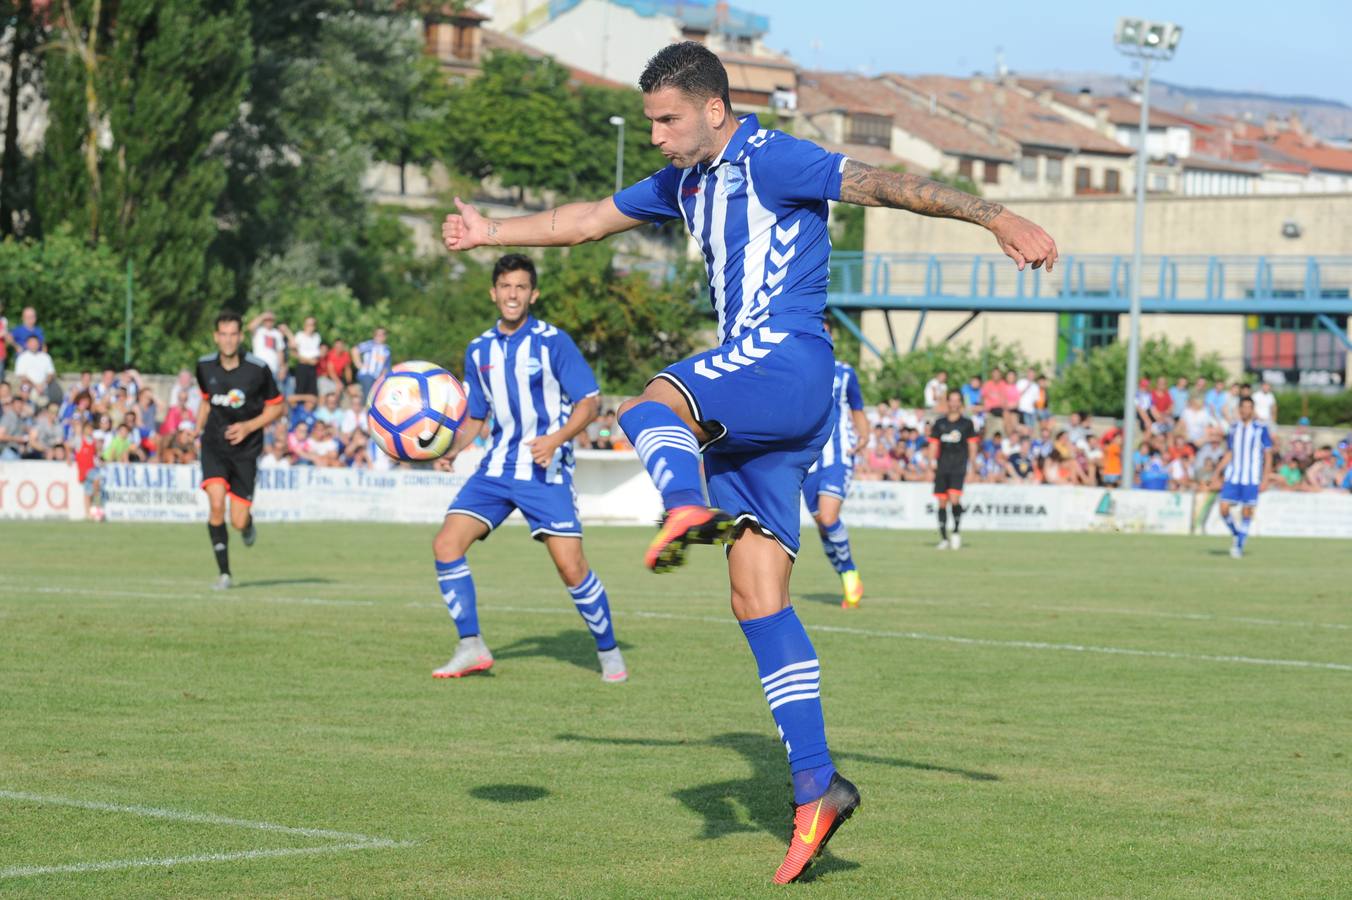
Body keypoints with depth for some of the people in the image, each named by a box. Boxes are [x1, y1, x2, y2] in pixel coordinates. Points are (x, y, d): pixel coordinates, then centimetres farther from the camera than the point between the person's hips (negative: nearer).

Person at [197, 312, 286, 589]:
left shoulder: (258, 369, -11)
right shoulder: (204, 366, -1)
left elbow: (278, 407, -1)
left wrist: (248, 426, -13)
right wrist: (199, 429, 14)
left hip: (246, 449, -2)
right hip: (214, 446, 2)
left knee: (239, 522, -6)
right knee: (217, 504, -21)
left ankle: (248, 523, 35)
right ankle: (224, 572, -9)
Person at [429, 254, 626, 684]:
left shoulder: (553, 342, -6)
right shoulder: (479, 350, 9)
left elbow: (590, 400, -7)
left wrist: (556, 438, -23)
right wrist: (449, 448, -2)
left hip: (546, 471, -5)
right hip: (497, 467, 5)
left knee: (571, 567, -13)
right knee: (446, 544, -11)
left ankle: (609, 652, 7)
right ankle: (471, 648, -2)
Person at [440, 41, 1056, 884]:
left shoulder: (769, 160, -6)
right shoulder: (687, 180, 21)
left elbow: (887, 184, -16)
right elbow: (590, 219, 33)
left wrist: (997, 217, -23)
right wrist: (491, 232, 37)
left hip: (785, 361, -8)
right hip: (751, 397, 8)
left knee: (651, 406, -32)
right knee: (759, 601, 0)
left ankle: (688, 506, -62)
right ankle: (817, 788, -2)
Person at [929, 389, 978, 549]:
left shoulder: (967, 423, 6)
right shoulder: (939, 423, 12)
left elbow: (972, 446, 7)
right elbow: (934, 445, 13)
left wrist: (971, 465, 0)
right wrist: (933, 461, 1)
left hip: (959, 467, -3)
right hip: (942, 468, 3)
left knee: (954, 500, -19)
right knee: (942, 503, 2)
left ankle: (957, 532, -3)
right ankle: (944, 539, 10)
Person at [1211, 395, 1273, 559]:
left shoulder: (1261, 429, -2)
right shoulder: (1234, 429, 10)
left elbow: (1268, 455, 0)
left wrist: (1264, 479, -6)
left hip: (1251, 479, -3)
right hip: (1232, 477, 3)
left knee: (1246, 513, -3)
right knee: (1224, 509, -6)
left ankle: (1239, 546, 7)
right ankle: (1237, 535, 18)